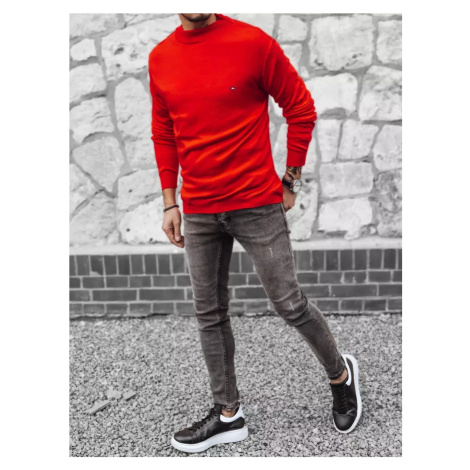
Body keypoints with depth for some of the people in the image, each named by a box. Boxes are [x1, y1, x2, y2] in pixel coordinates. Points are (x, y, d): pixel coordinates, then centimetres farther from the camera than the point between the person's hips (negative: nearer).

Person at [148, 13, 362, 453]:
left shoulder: (253, 42, -8)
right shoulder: (160, 58, 6)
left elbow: (301, 109, -1)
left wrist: (290, 181, 0)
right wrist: (170, 203, 10)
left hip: (257, 205, -4)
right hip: (197, 212, 5)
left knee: (289, 304, 3)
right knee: (209, 314, 10)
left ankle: (340, 373, 32)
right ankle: (228, 413, 27)